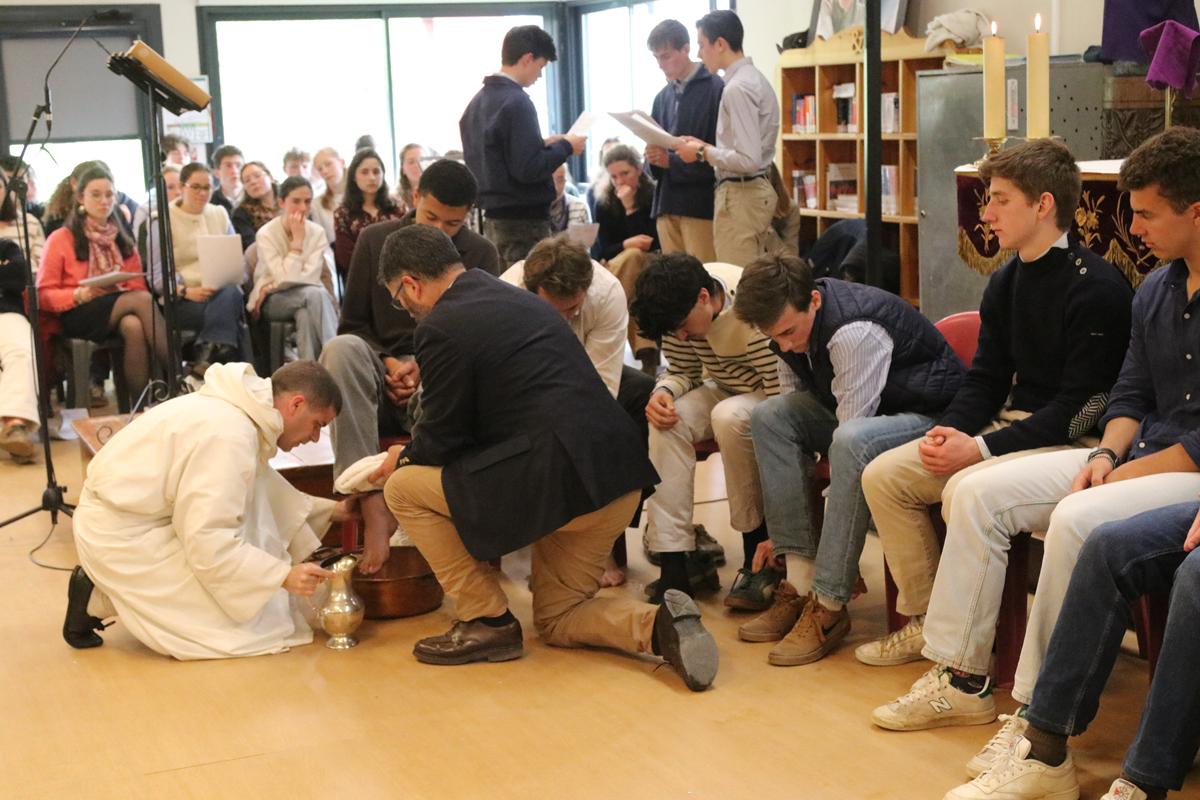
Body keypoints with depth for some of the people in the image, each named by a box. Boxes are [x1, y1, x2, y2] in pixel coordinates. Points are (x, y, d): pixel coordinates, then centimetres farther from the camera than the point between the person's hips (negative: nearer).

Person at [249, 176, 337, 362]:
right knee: (315, 294, -32)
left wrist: (270, 287, -15)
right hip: (273, 301, -3)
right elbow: (285, 277, -19)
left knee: (305, 314, -34)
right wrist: (298, 239, -19)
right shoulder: (266, 234, -10)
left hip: (309, 296, 3)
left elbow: (311, 276, -10)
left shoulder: (317, 232, -1)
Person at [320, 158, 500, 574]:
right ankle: (373, 504, -40)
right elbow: (352, 324, 8)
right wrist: (388, 365, -11)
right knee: (341, 349, -34)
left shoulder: (482, 254, 6)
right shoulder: (375, 239, 6)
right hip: (379, 376, 1)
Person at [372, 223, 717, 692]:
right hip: (617, 479, 9)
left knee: (404, 487, 6)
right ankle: (659, 625, -2)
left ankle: (487, 620, 8)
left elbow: (442, 437, -2)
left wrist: (404, 458, 19)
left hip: (557, 479, -9)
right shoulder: (519, 299, 19)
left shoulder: (441, 326, -8)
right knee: (557, 621, 24)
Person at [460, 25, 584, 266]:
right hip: (524, 219, -9)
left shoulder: (478, 101, 10)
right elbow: (528, 169, -20)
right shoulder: (516, 102, -15)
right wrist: (565, 147, -6)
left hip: (493, 218, 9)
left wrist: (542, 144, 15)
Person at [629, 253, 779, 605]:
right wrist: (662, 392, -24)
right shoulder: (679, 307, -11)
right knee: (667, 421, -24)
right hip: (725, 391, 6)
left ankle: (759, 555, -18)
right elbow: (683, 372, 3)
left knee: (729, 417, -37)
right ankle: (673, 568, -25)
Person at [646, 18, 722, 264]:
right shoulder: (663, 97, 17)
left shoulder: (716, 89, -6)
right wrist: (653, 158, -3)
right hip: (667, 203, 6)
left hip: (701, 204, -6)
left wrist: (671, 161, -15)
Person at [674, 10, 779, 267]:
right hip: (756, 190, 10)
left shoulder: (737, 88, -17)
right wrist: (708, 147, 10)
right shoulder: (754, 78, 13)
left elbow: (748, 160, -23)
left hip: (739, 195, -10)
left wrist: (703, 153, -11)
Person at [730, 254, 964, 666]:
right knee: (769, 416, -10)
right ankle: (799, 581, -14)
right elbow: (798, 411, 3)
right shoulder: (789, 325, -3)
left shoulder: (855, 331, -30)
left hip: (933, 416, -8)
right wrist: (784, 533, 1)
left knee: (852, 441, -38)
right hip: (863, 415, 9)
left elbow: (850, 442, -29)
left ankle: (829, 605, -28)